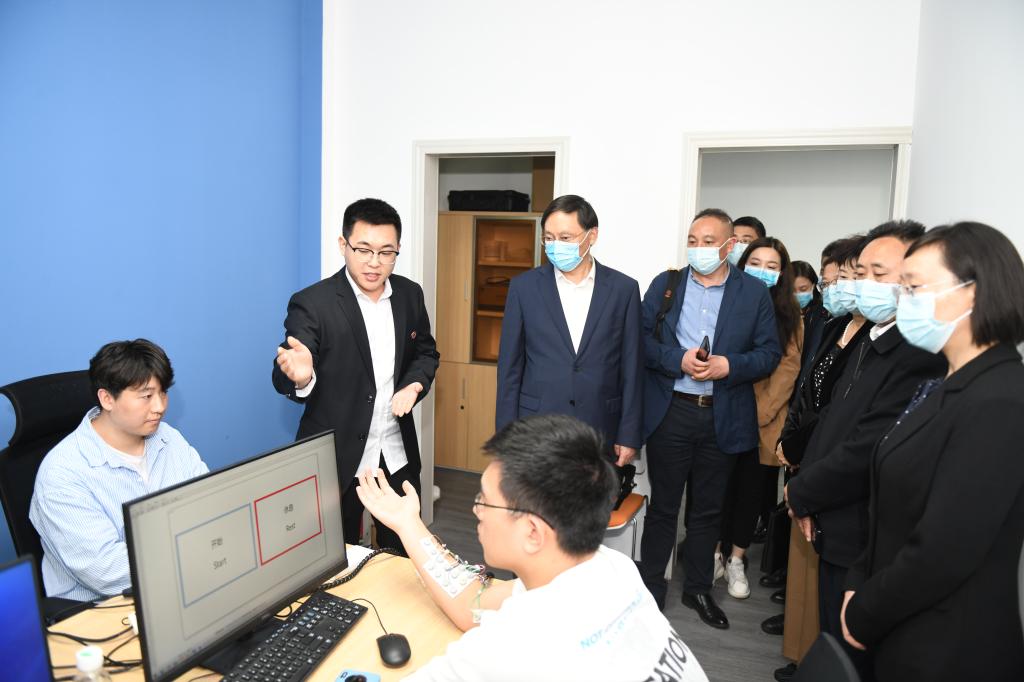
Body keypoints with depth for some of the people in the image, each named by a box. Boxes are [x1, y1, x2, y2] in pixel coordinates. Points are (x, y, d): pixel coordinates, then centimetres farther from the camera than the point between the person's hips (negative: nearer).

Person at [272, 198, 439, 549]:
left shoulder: (410, 294, 0)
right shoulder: (312, 303, -15)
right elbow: (284, 380, -16)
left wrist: (414, 385, -8)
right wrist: (299, 376, -40)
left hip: (397, 454, 4)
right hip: (337, 459, -4)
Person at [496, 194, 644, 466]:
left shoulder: (624, 289, 0)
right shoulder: (524, 287, 0)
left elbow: (631, 369, 2)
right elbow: (510, 367, 2)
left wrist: (629, 436, 0)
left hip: (600, 431, 0)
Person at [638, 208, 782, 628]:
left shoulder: (755, 292, 2)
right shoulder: (665, 284, 3)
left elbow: (770, 353, 0)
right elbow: (642, 338, -1)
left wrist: (728, 365, -17)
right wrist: (678, 360, -17)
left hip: (723, 417, 1)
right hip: (669, 412, -1)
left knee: (708, 509, 15)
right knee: (663, 506, 10)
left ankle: (698, 589, 32)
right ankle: (650, 586, 25)